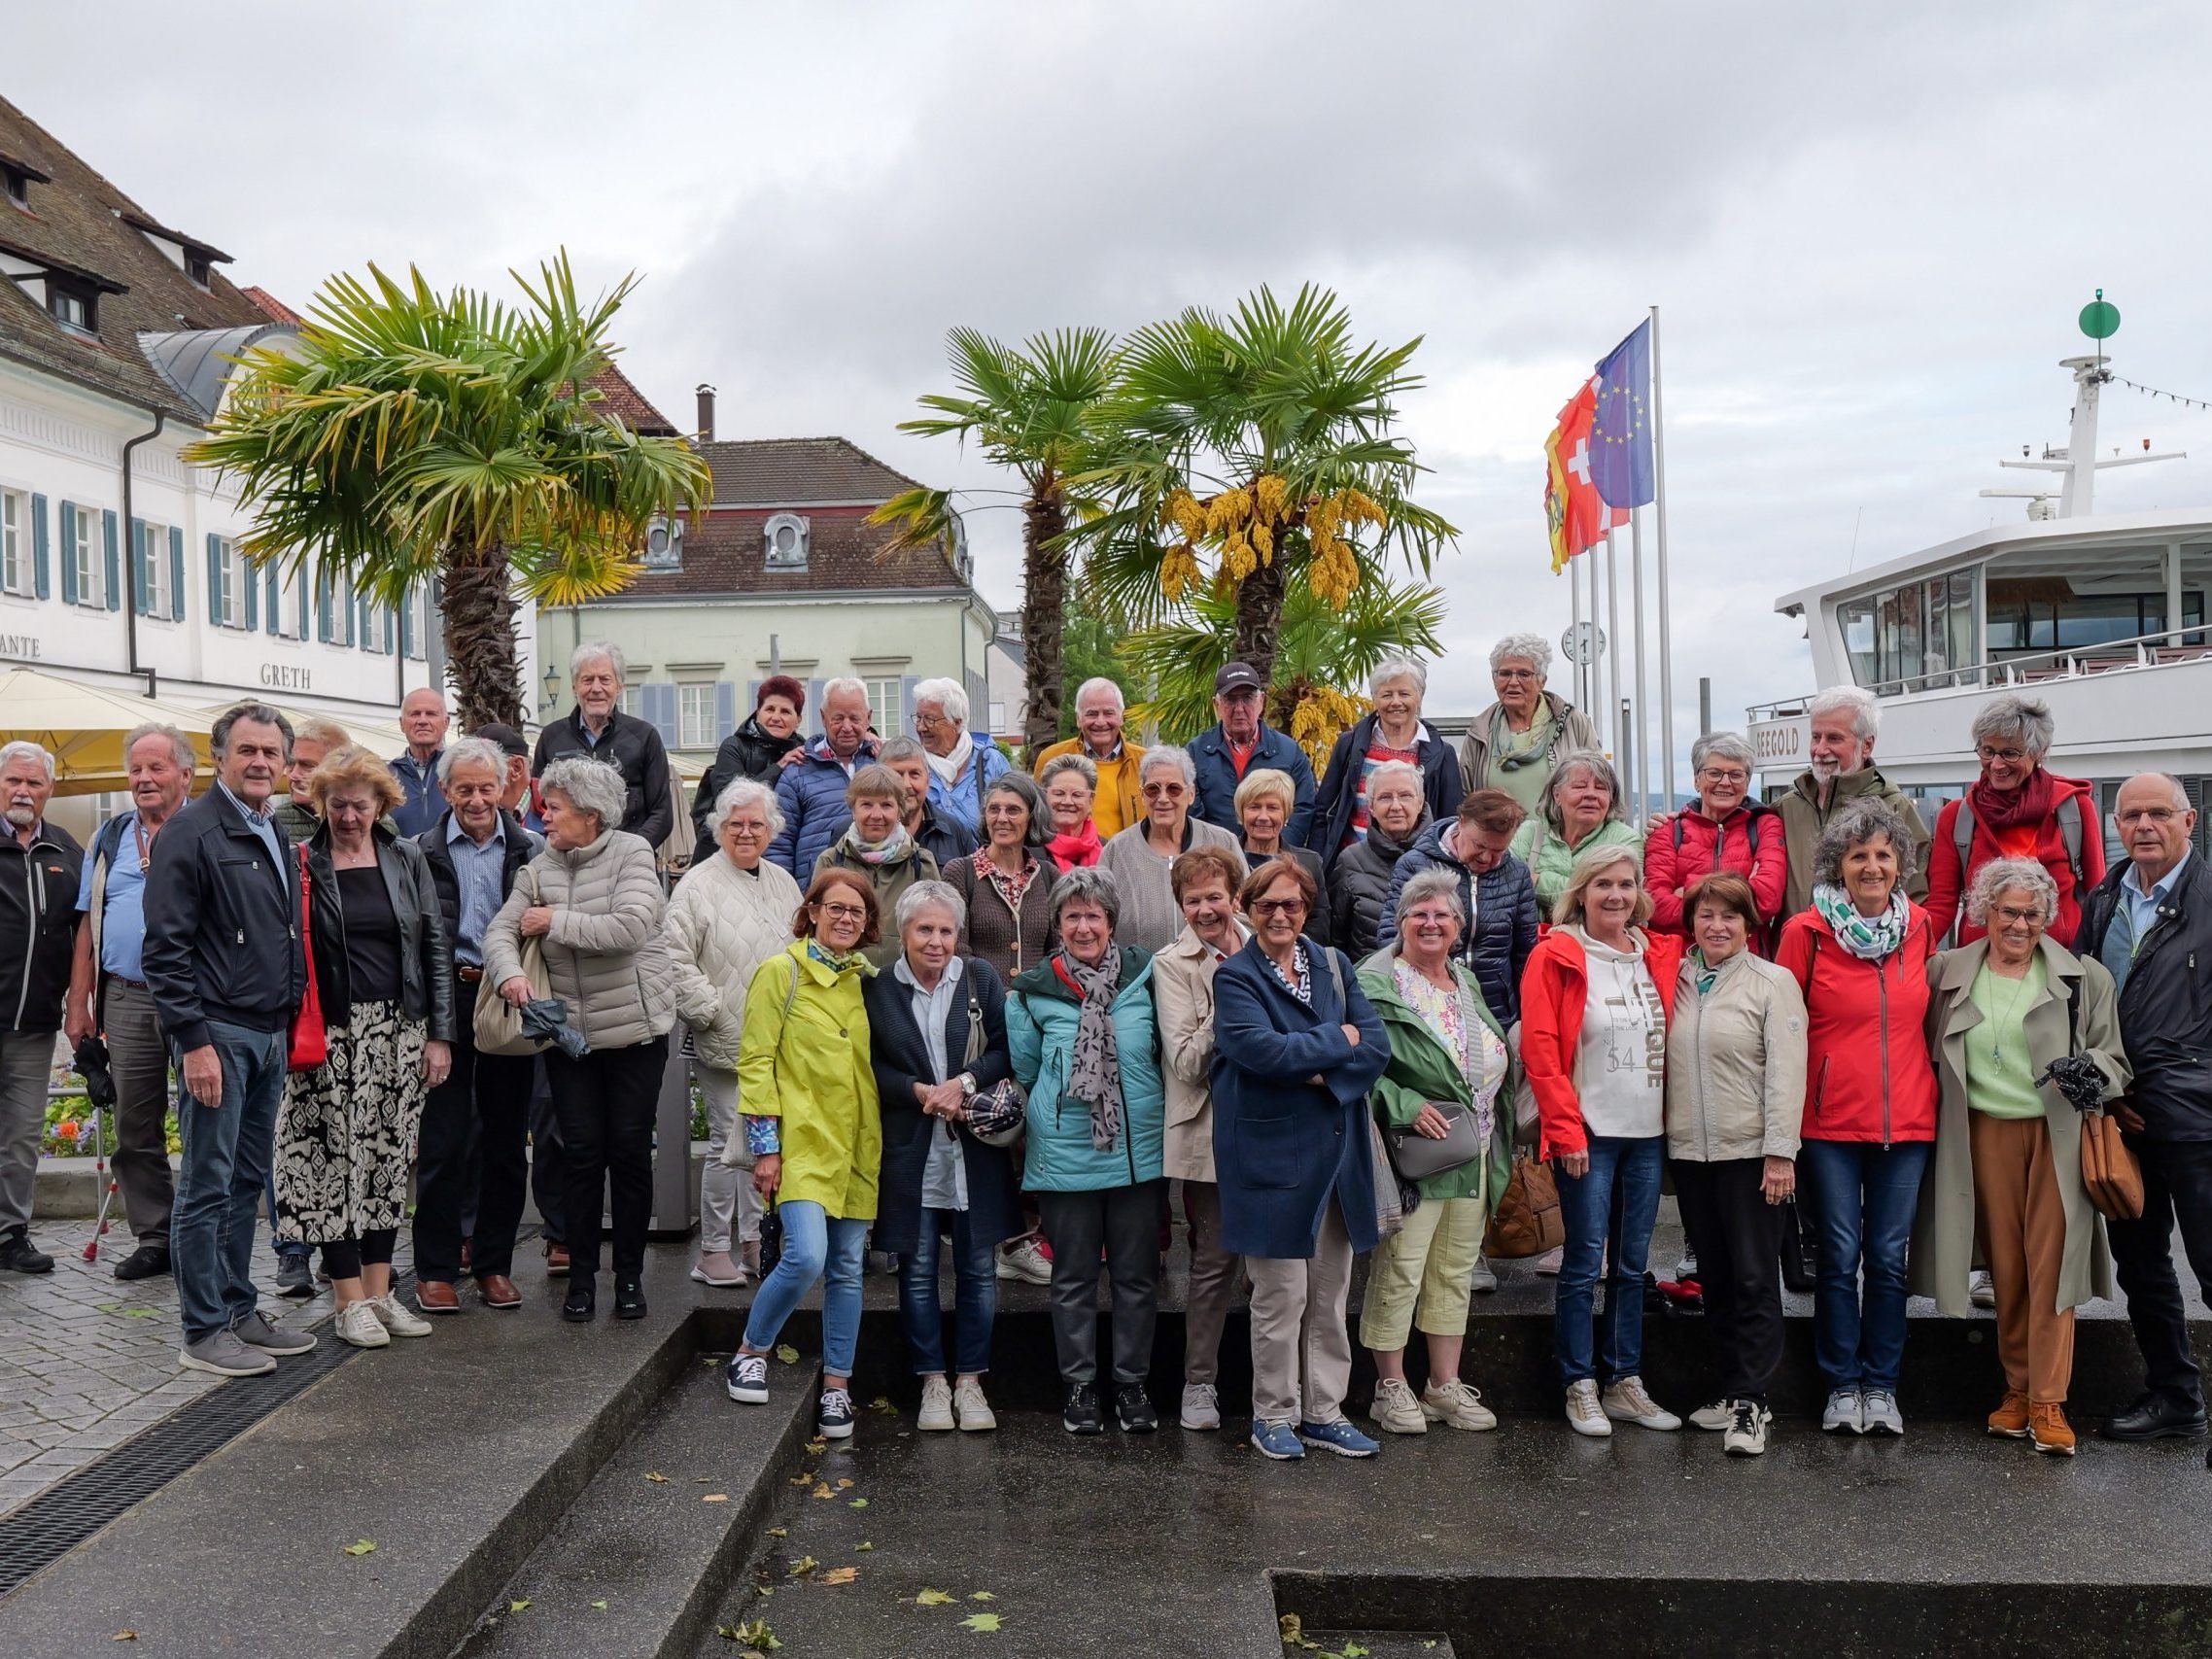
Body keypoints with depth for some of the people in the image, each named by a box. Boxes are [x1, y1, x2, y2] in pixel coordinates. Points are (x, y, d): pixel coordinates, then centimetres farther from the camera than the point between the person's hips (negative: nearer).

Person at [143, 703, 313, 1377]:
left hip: (271, 1036, 8)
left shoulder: (278, 839, 15)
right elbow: (166, 948, -14)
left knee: (248, 1181, 14)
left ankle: (239, 1310, 23)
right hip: (218, 1035, -8)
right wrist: (194, 1041, -18)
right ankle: (204, 1332, 6)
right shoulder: (190, 833, -9)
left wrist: (294, 1024, 15)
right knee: (208, 1186, -2)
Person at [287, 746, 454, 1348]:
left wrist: (439, 1033, 3)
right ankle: (350, 1302, 5)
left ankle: (380, 1292, 16)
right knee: (335, 1162, -3)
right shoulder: (303, 864, 0)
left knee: (389, 1161, 7)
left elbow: (436, 946, 7)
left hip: (398, 1032, 3)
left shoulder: (406, 859, 7)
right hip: (330, 1037, -3)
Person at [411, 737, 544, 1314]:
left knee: (507, 1141, 8)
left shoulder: (531, 851, 6)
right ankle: (435, 1268, 12)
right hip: (447, 1005, -1)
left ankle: (495, 1263, 19)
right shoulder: (423, 853, 4)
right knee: (443, 1140, 1)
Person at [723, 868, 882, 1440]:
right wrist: (765, 1146, -11)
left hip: (856, 1145, 5)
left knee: (848, 1268, 7)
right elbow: (756, 1062, -6)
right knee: (806, 1256, -17)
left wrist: (886, 1140, 13)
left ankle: (837, 1387, 19)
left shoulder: (868, 979, 12)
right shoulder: (780, 972, -3)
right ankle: (750, 1352, 8)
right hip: (801, 1140, -5)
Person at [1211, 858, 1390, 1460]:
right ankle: (1274, 1416, 16)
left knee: (1331, 1294, 11)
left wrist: (1323, 1075, -15)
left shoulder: (1334, 967, 11)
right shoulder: (1235, 977, -4)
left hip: (1338, 1153, 5)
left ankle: (1322, 1412, 23)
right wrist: (1337, 1040, -9)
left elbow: (1377, 1046, 1)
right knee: (1281, 1296, 0)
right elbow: (1262, 1049, -21)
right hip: (1272, 1154, -5)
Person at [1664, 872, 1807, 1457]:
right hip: (1689, 1150, 5)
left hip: (1750, 1151, -5)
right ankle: (1732, 1391, 20)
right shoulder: (1676, 980, 10)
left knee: (1754, 1278, -3)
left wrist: (1781, 1152, -14)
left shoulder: (1772, 982, -3)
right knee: (1714, 1277, 11)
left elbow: (1786, 1072, -8)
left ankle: (1751, 1404, 1)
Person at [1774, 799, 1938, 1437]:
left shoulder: (1920, 928, 5)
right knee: (1840, 1257, 4)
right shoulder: (1806, 931, -5)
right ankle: (1842, 1386, 16)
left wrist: (1932, 1091, 12)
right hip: (1830, 1121, -2)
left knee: (1889, 1258, 8)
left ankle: (1881, 1384, 20)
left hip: (1906, 1119, 3)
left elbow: (1928, 1016, 17)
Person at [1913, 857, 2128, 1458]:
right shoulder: (1948, 973, 8)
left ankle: (2048, 1403, -1)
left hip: (2058, 1134, -1)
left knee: (2050, 1263, -6)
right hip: (1984, 1134, 2)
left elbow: (2114, 1058, 9)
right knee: (2005, 1266, 5)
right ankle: (2017, 1387, 16)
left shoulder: (2084, 977, 5)